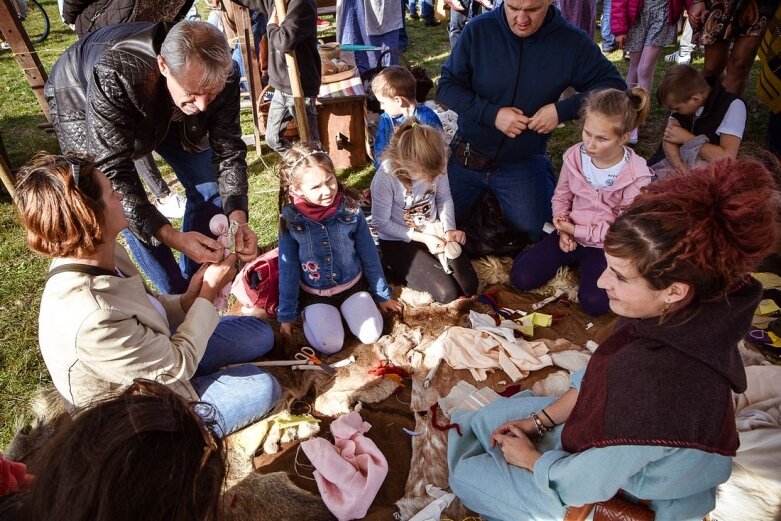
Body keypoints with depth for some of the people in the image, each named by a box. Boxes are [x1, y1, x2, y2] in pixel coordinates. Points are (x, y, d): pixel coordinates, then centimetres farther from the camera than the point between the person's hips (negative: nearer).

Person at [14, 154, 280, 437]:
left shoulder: (100, 257, -14)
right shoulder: (92, 318, -41)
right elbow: (177, 365, -27)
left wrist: (188, 300, -18)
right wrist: (209, 294, -19)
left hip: (148, 361, 8)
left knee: (260, 333, 7)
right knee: (262, 387, -10)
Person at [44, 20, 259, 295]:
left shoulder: (221, 75, -33)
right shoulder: (115, 77, -45)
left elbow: (228, 150, -25)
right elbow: (113, 172, -41)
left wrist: (238, 218, -40)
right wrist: (173, 238, -51)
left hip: (166, 112, 4)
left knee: (211, 186, -2)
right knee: (125, 211, -13)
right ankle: (177, 294, 9)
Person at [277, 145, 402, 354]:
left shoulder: (351, 209, -15)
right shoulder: (290, 219, -17)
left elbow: (369, 254, -2)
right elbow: (288, 269, -6)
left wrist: (382, 294, 7)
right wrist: (286, 314, 0)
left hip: (352, 285, 2)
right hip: (314, 293, -1)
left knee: (371, 335, -11)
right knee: (330, 345, -15)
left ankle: (343, 309, 17)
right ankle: (309, 314, 14)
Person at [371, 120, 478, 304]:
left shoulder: (436, 166, -17)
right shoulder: (384, 178, -29)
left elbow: (444, 198, 2)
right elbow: (381, 223, -18)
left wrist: (449, 228, -14)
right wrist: (423, 238, -20)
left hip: (434, 232, 5)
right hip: (399, 241, -4)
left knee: (469, 286, -2)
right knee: (447, 293, -13)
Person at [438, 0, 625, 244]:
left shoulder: (570, 41, -11)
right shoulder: (478, 30, -12)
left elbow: (614, 85, -6)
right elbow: (447, 86, -9)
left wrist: (562, 110, -21)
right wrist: (492, 114, -22)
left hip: (523, 164, 0)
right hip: (468, 156, 1)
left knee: (534, 232, -1)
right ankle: (484, 193, 34)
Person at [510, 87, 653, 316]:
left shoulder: (637, 177, -18)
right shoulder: (575, 156, -8)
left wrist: (577, 231, -16)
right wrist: (563, 229, -10)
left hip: (605, 245, -3)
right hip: (570, 233, 4)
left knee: (594, 302, -25)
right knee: (521, 278, -8)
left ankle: (585, 264, 7)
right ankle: (572, 260, 14)